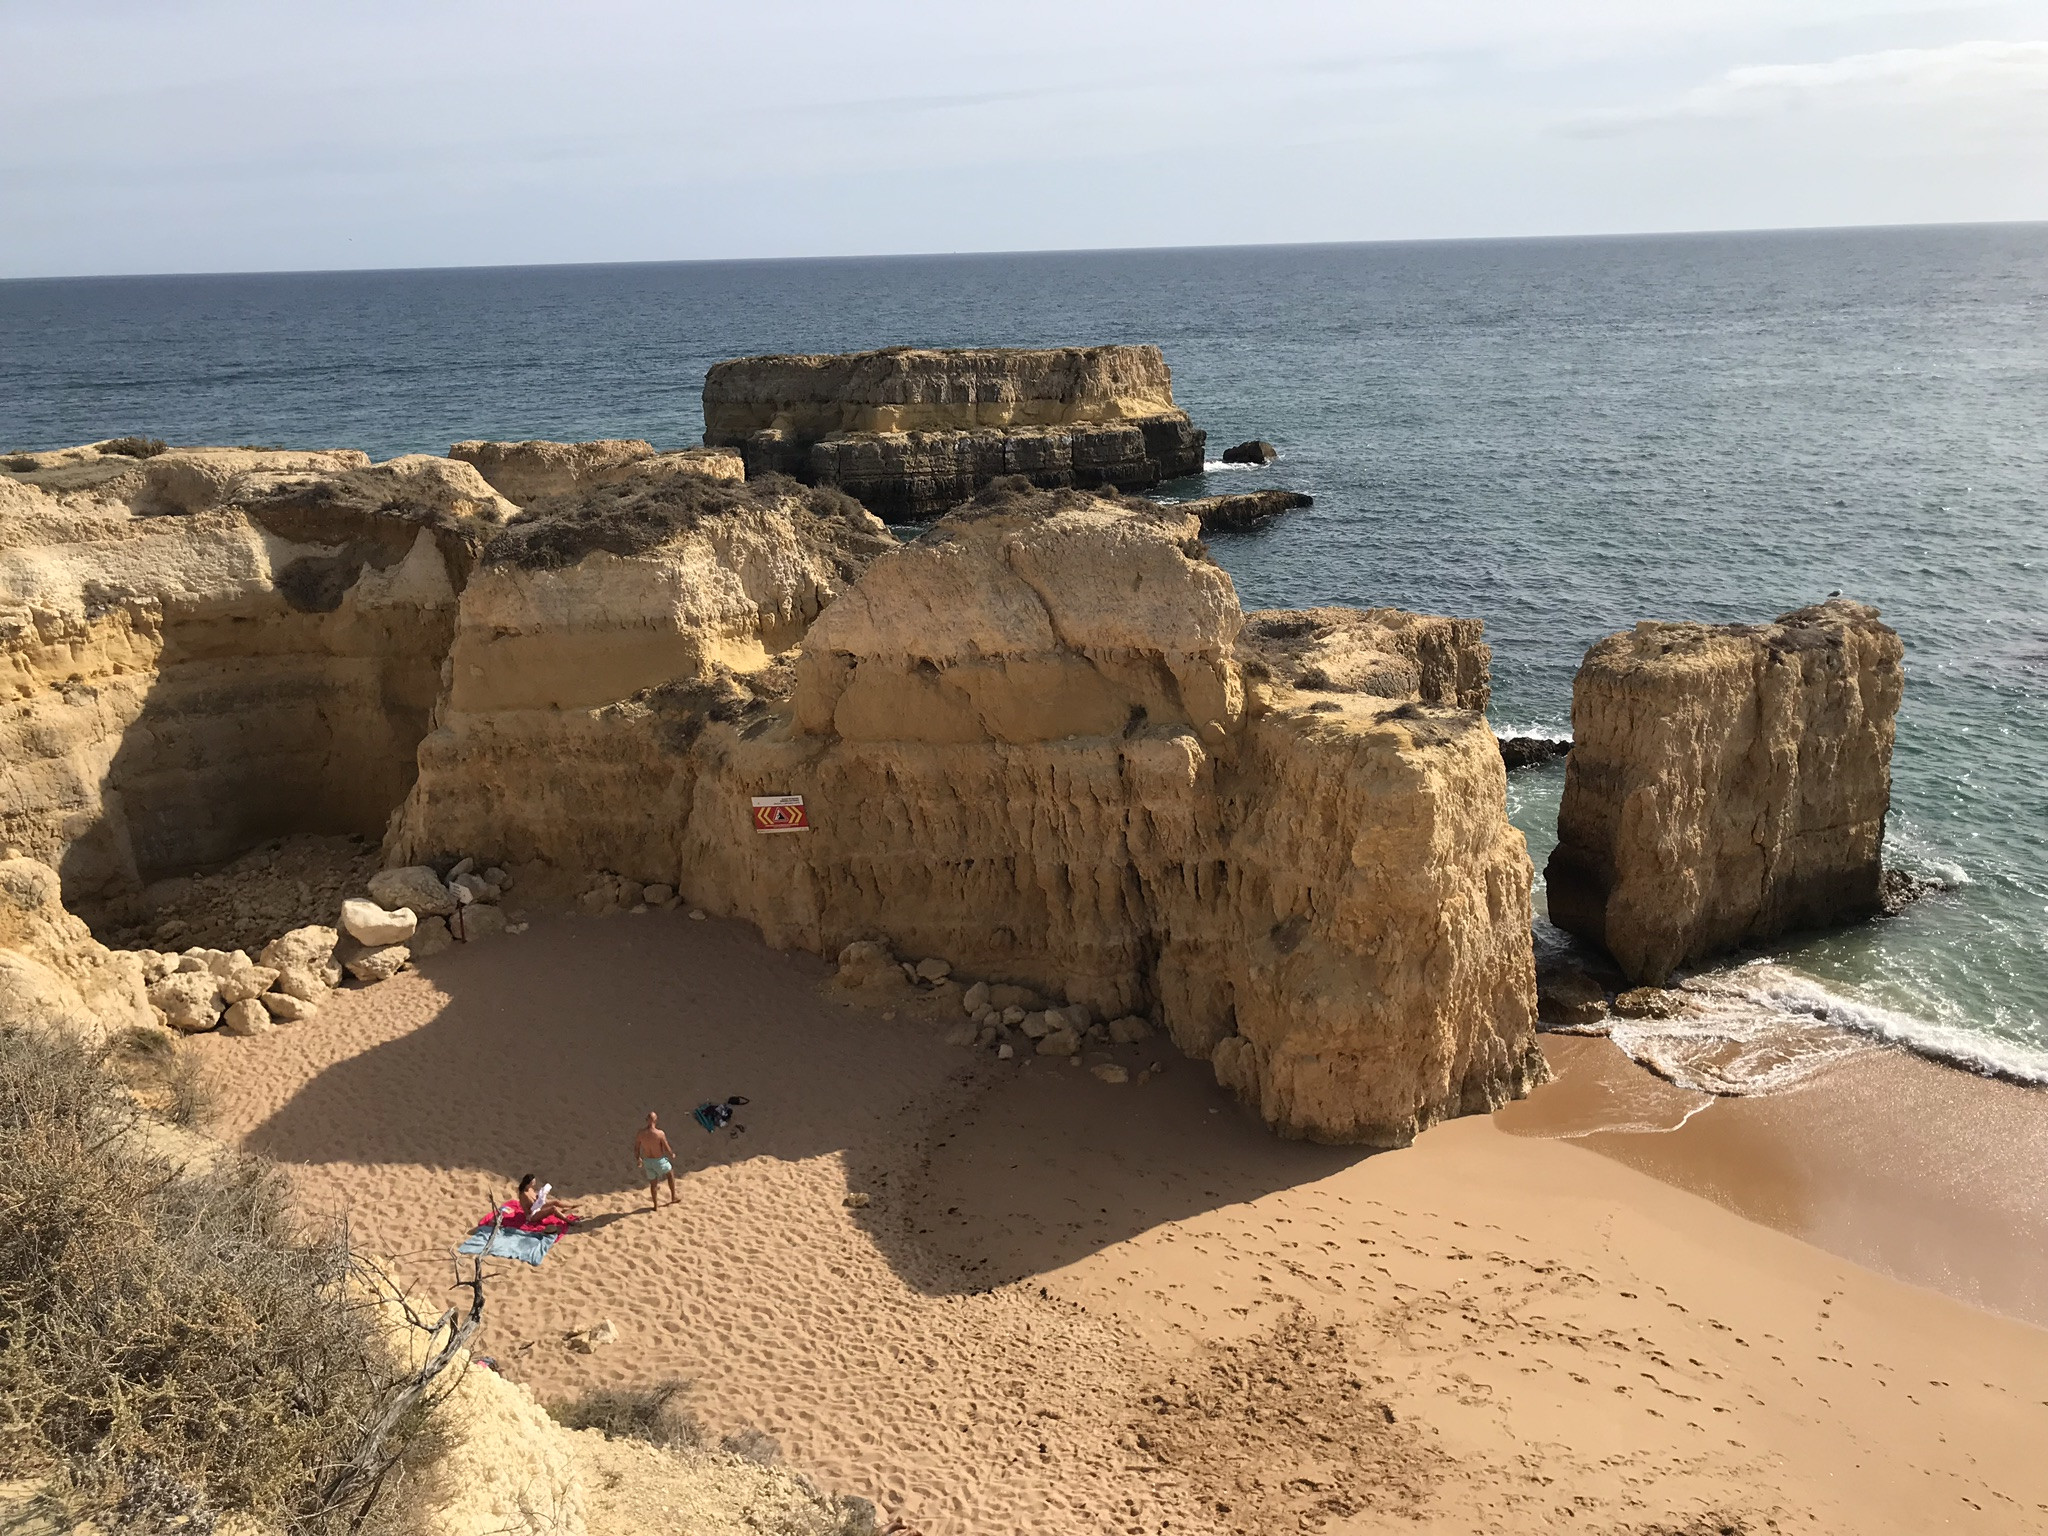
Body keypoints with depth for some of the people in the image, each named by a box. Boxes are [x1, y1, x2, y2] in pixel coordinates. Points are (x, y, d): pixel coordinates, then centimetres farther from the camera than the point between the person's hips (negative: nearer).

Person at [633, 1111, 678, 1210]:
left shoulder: (641, 1133, -12)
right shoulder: (660, 1133, -24)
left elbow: (636, 1148, -1)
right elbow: (667, 1149, -17)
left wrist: (639, 1159, 18)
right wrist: (672, 1155, 5)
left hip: (647, 1161, 3)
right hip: (659, 1161, -3)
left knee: (653, 1183, 20)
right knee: (670, 1173, 26)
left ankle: (656, 1205, 29)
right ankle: (673, 1196, 37)